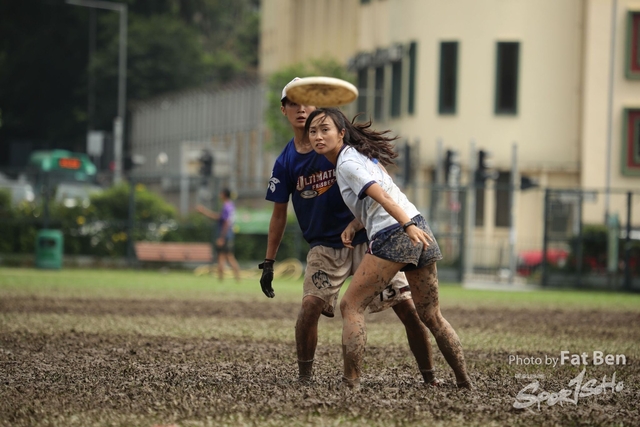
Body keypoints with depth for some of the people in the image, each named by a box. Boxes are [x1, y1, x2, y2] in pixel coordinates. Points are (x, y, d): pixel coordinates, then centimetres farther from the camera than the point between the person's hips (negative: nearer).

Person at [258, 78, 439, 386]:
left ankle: (429, 377, 4)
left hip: (367, 238, -1)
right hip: (325, 246, 1)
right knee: (311, 305, -22)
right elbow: (279, 214, 12)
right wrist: (268, 262, 11)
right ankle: (304, 377, -4)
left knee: (406, 305, -9)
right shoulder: (286, 163, 4)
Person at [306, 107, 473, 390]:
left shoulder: (346, 164, -7)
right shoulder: (362, 153, 20)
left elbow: (381, 195, -21)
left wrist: (407, 226, -33)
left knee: (350, 305, -4)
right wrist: (352, 227, 15)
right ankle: (465, 383, 20)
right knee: (431, 316, 18)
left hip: (393, 237, -9)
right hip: (419, 231, 9)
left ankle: (351, 383, -12)